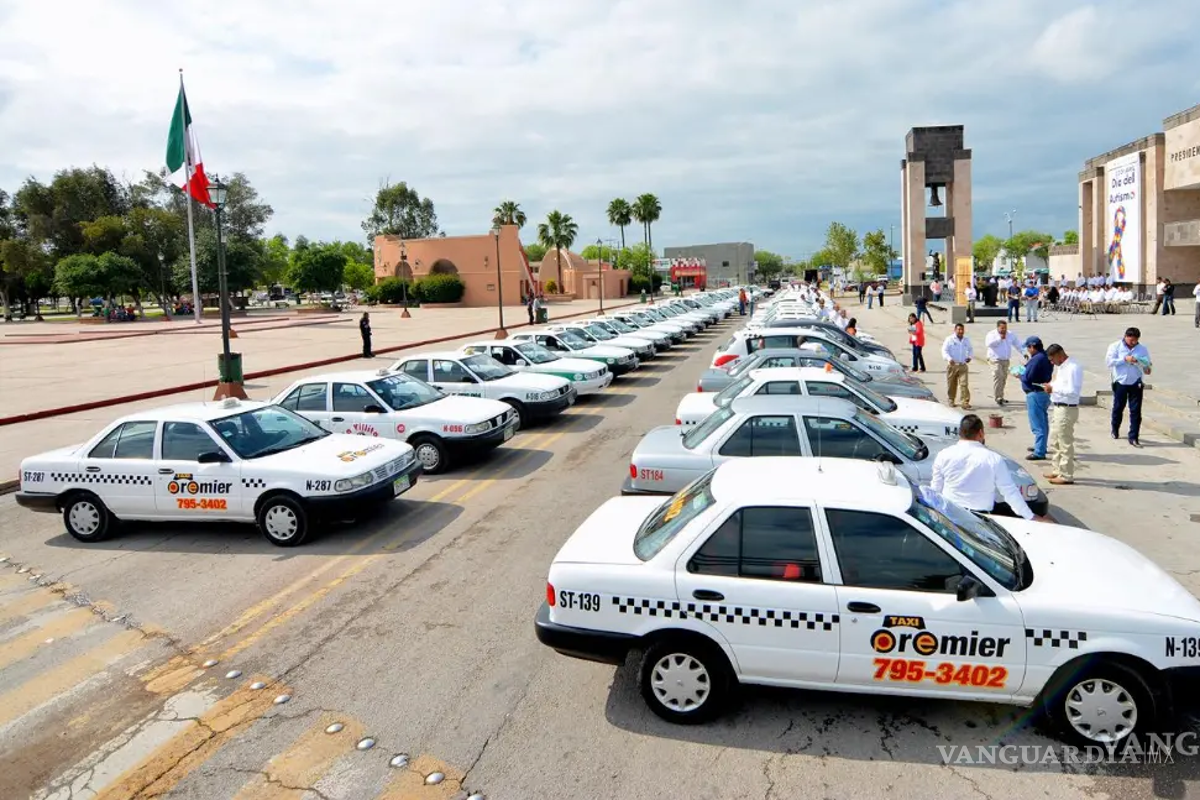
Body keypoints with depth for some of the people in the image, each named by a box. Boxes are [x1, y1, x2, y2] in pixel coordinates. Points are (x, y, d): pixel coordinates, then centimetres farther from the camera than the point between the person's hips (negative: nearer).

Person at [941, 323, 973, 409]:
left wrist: (969, 357, 5)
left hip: (963, 366, 2)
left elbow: (970, 350, 27)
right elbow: (944, 350, -7)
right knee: (951, 385, 4)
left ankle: (965, 402, -10)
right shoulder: (949, 339, -2)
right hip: (952, 365, -2)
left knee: (964, 384, -9)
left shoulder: (966, 340, 13)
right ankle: (951, 401, 20)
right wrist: (949, 359, -24)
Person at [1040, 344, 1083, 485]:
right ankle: (1057, 470, 32)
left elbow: (1073, 391, -25)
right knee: (1054, 442, 20)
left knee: (1065, 444, -1)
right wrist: (1052, 386, 3)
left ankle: (1066, 476, 8)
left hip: (1067, 410, -10)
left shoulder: (1073, 368, -19)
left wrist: (1054, 388, -20)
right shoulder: (1061, 367, 11)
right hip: (1057, 408, 10)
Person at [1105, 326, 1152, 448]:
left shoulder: (1142, 349, 4)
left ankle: (1133, 437, 4)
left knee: (1136, 411, -2)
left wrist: (1147, 369, -14)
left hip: (1136, 383, 1)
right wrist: (1125, 359, -20)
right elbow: (1108, 361, -11)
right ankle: (1115, 430, 37)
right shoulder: (1115, 346, -3)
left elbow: (1147, 364, 8)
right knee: (1118, 408, 13)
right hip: (1120, 383, -1)